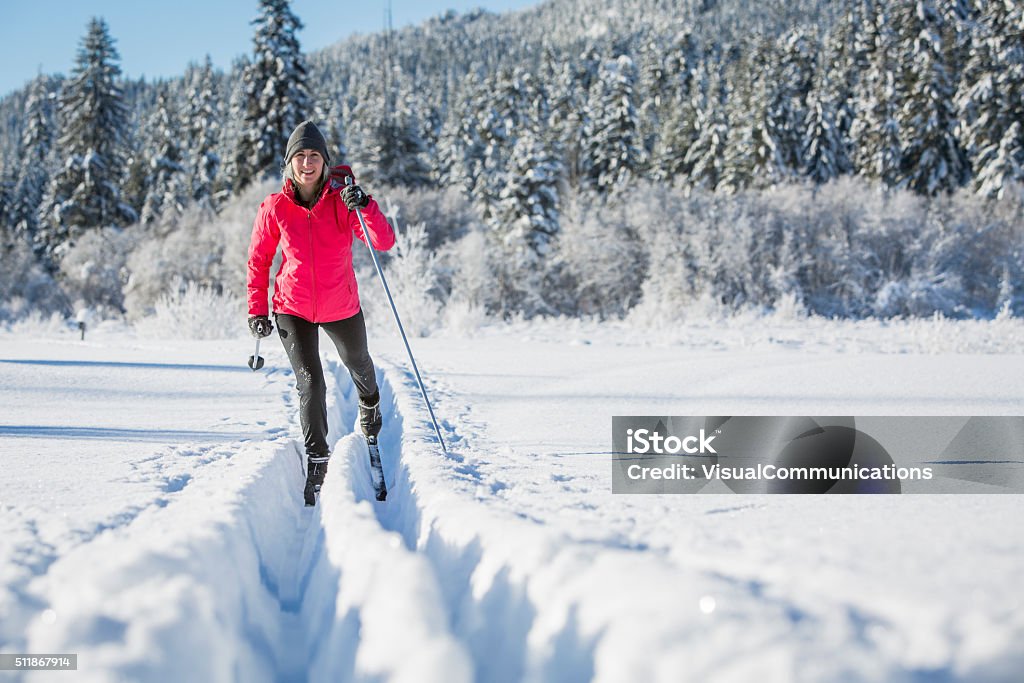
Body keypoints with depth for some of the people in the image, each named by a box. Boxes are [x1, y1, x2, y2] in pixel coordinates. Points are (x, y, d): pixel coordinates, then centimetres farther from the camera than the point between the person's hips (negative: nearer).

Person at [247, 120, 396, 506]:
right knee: (310, 382, -15)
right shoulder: (275, 208, -11)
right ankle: (316, 460, -2)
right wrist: (257, 308, -2)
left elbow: (384, 243, -23)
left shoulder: (342, 200, -14)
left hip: (341, 308, 1)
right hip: (294, 309, -1)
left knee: (358, 363, 26)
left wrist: (364, 207, -38)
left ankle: (369, 403, 60)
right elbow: (259, 260, 2)